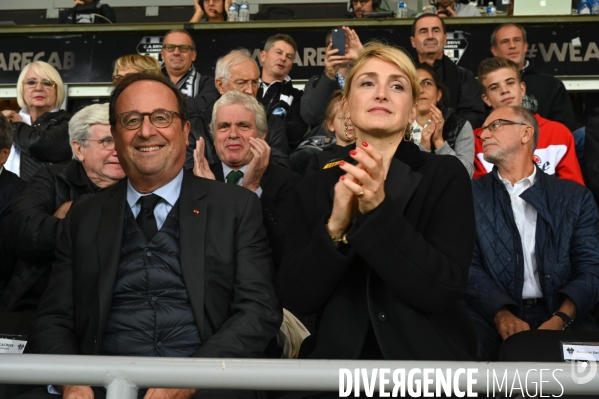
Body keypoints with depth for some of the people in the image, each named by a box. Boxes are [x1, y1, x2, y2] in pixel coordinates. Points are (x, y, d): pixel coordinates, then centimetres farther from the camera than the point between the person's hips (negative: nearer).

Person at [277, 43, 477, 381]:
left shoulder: (446, 175, -1)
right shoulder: (315, 188, 6)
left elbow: (445, 289, -11)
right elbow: (296, 299, -2)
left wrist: (380, 210, -19)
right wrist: (336, 226, -16)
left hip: (429, 363, -1)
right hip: (341, 359, 1)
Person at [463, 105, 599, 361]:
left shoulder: (575, 197, 11)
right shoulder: (470, 196, 10)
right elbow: (468, 266, 0)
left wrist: (561, 318, -17)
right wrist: (502, 314, -18)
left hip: (560, 314, 1)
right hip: (492, 314, -1)